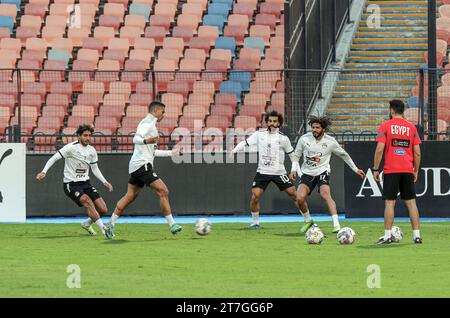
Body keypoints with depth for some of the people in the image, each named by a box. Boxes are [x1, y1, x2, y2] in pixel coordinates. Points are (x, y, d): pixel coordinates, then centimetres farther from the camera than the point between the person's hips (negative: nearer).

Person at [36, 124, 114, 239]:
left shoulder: (92, 150, 7)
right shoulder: (71, 147, -13)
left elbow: (95, 169, 19)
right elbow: (54, 158, -13)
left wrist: (105, 182, 9)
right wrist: (44, 172, -25)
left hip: (85, 183, 6)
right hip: (71, 185, -6)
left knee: (103, 210, -3)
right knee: (88, 202, -30)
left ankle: (87, 224, 25)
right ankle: (103, 229, -26)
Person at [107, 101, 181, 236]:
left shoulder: (150, 124, 23)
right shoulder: (147, 122, -8)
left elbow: (152, 152, 31)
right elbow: (136, 139, -25)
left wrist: (170, 153, 36)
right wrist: (146, 141, -45)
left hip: (136, 166, 11)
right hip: (142, 165, -11)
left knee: (130, 196, 14)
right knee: (163, 191, -12)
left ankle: (111, 224, 15)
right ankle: (172, 225, -12)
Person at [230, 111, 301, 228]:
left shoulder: (283, 138, 0)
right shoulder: (259, 134, 1)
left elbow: (292, 154, 9)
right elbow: (246, 142, 2)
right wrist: (235, 149, -14)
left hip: (279, 172, -1)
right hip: (262, 172, 1)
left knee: (293, 194, -5)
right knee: (255, 196, -12)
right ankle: (255, 222, 7)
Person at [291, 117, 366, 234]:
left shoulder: (330, 141, -6)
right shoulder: (304, 139, -4)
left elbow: (343, 155, 10)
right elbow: (296, 155, 10)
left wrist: (355, 169, 15)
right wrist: (294, 169, -6)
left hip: (322, 172, -2)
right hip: (307, 173, 2)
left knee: (325, 194, -28)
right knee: (300, 198, -15)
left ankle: (336, 225, -31)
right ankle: (308, 221, 13)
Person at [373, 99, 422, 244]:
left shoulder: (385, 126, -3)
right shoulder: (411, 127, 7)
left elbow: (379, 150, -9)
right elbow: (417, 153, 5)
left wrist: (375, 169, -2)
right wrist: (416, 171, 15)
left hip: (391, 170, -3)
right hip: (407, 170, 3)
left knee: (389, 202, 0)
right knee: (411, 202, 6)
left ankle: (387, 235, -4)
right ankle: (416, 235, 3)